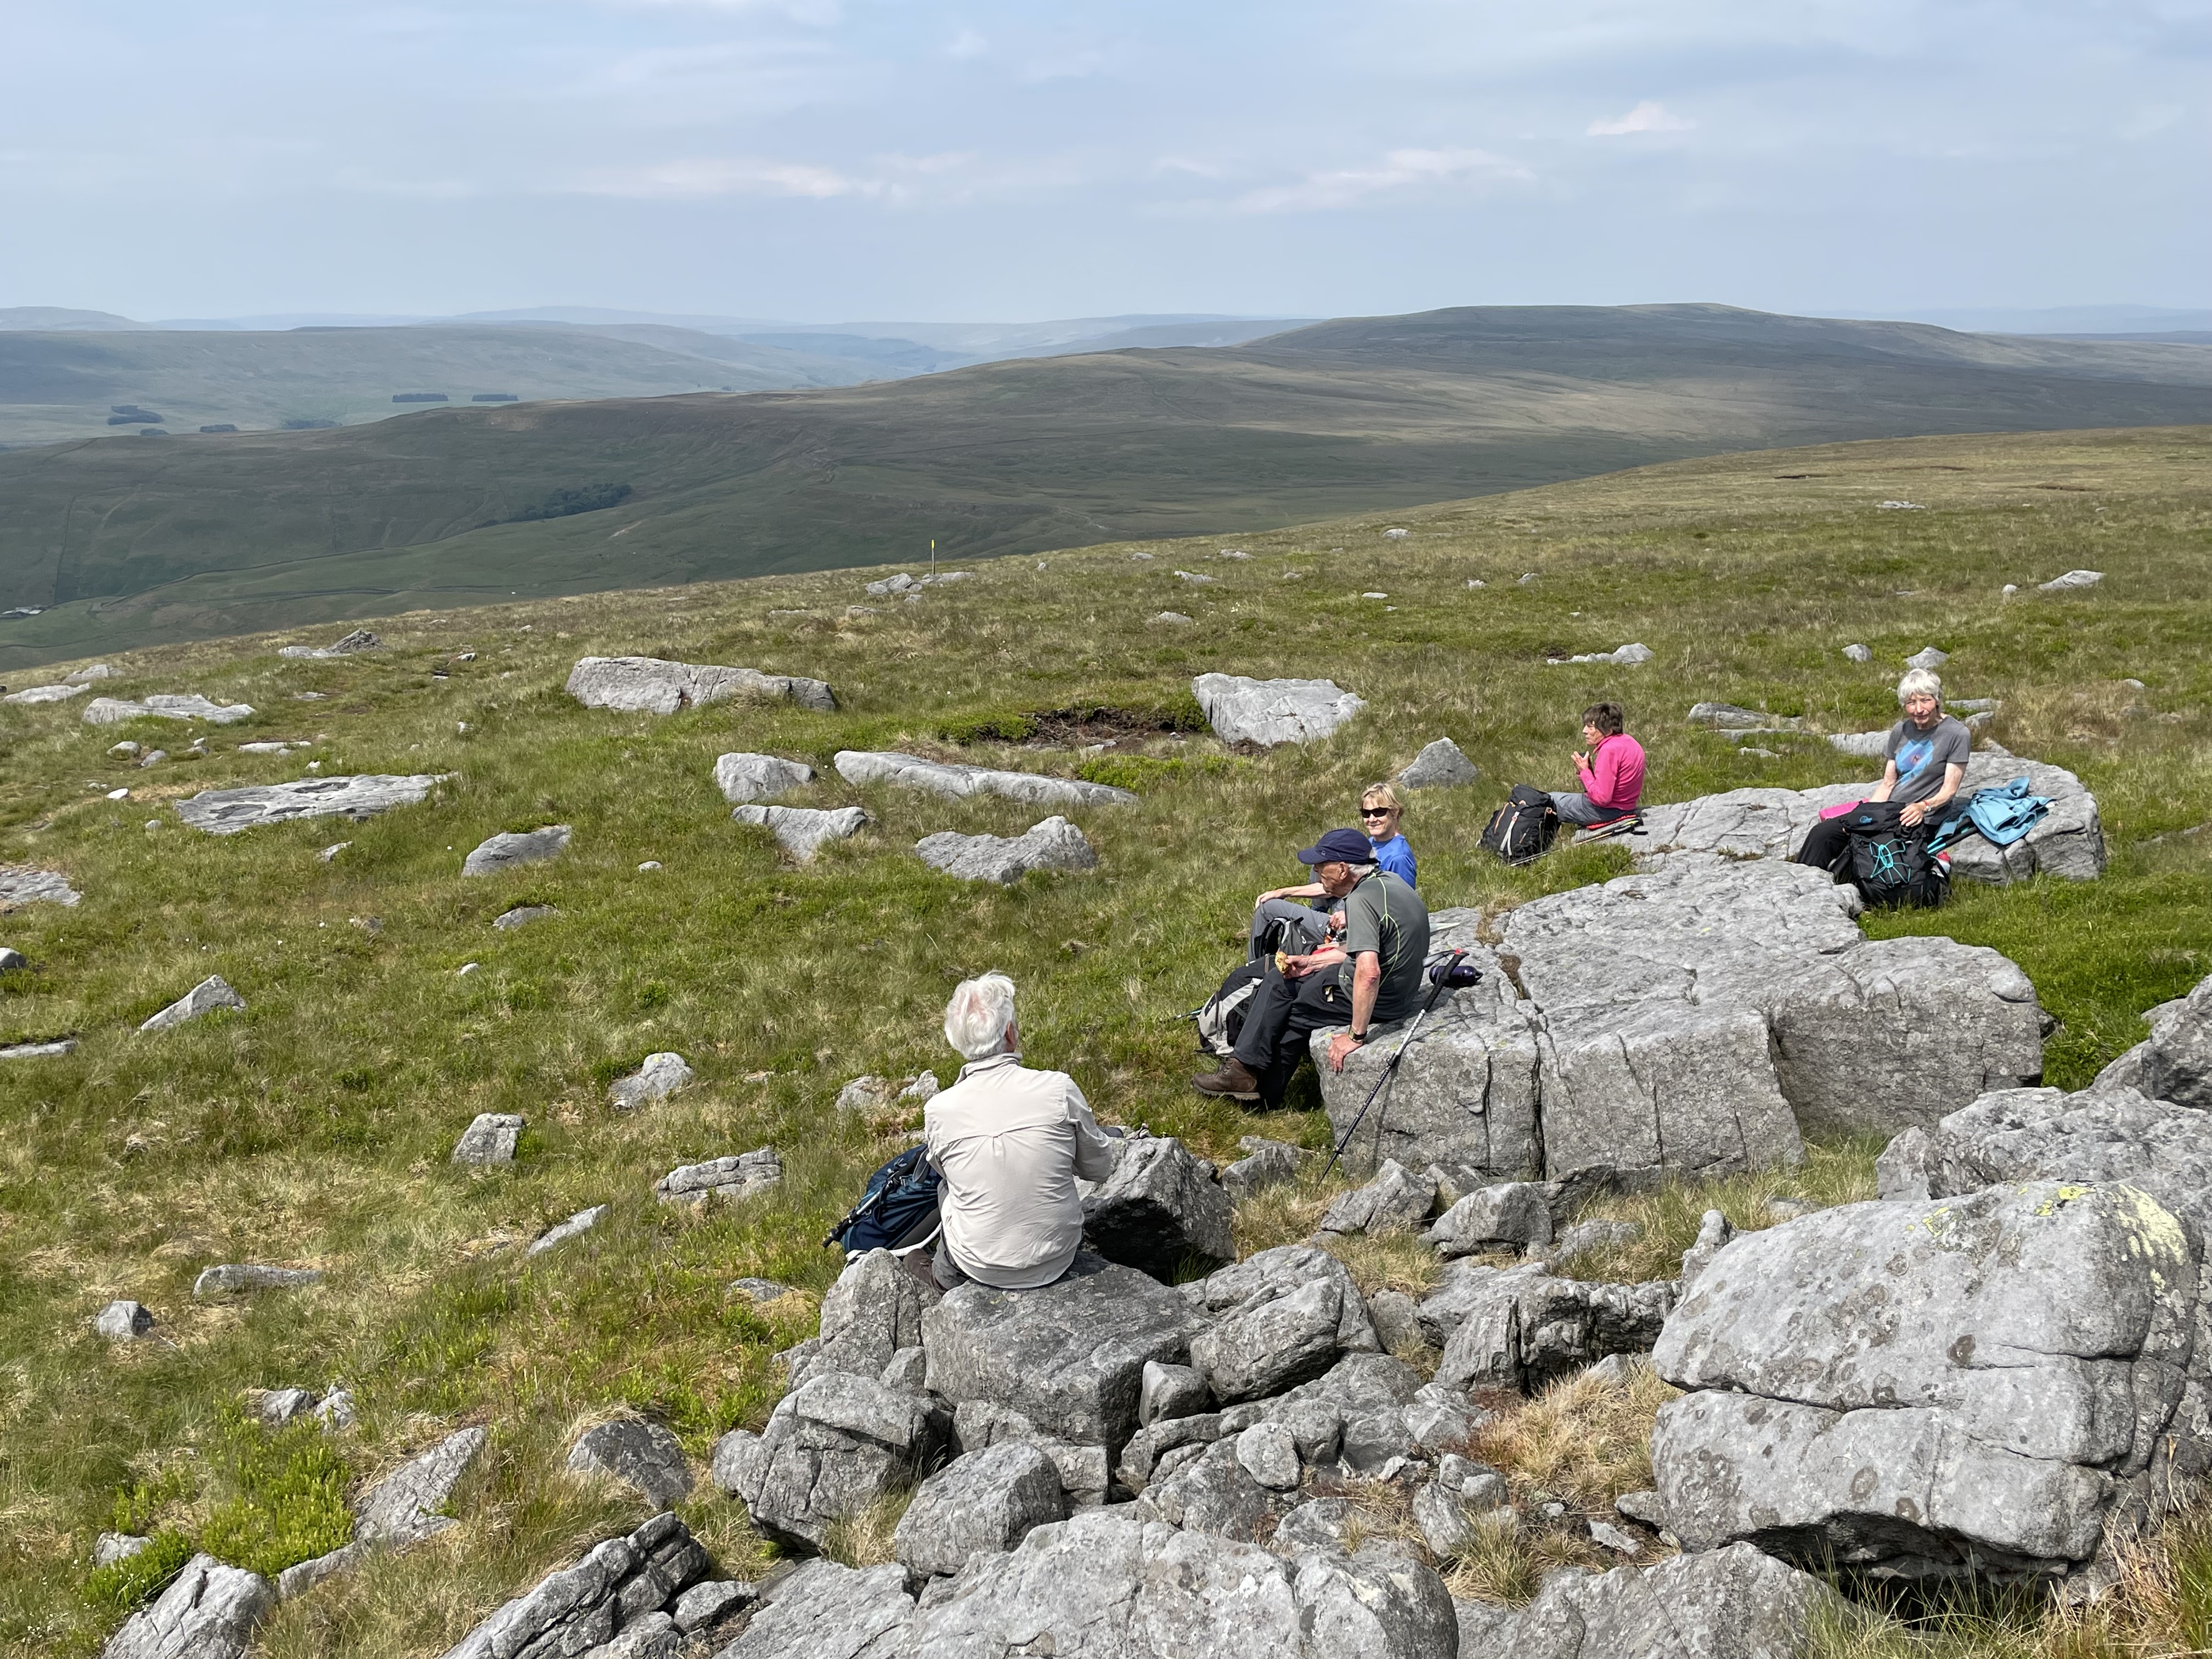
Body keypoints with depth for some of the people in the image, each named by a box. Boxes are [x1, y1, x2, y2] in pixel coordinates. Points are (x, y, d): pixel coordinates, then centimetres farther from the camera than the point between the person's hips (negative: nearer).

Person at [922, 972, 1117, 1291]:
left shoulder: (938, 1109, -18)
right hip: (1056, 1262, 0)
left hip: (980, 1269, 0)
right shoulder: (1059, 1089, -20)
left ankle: (949, 1271, 48)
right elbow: (1100, 1168, -4)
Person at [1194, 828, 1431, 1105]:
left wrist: (1356, 1035, -29)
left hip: (1375, 999, -10)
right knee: (1280, 978, 16)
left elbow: (1369, 973, -36)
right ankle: (1245, 1068, 18)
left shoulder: (1362, 899, -27)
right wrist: (1311, 963, 11)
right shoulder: (1386, 880, 4)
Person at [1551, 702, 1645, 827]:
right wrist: (1587, 774, 1)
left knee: (1551, 799, 10)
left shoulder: (1609, 751, -26)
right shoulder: (1629, 741, 4)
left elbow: (1602, 798, -27)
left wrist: (1585, 771, -15)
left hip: (1606, 810, -10)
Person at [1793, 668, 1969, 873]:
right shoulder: (1901, 731, 11)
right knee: (1821, 833, -12)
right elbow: (1888, 783, 13)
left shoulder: (1958, 735, -7)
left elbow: (1949, 790, -9)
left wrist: (1923, 807, -28)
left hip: (1920, 822, -7)